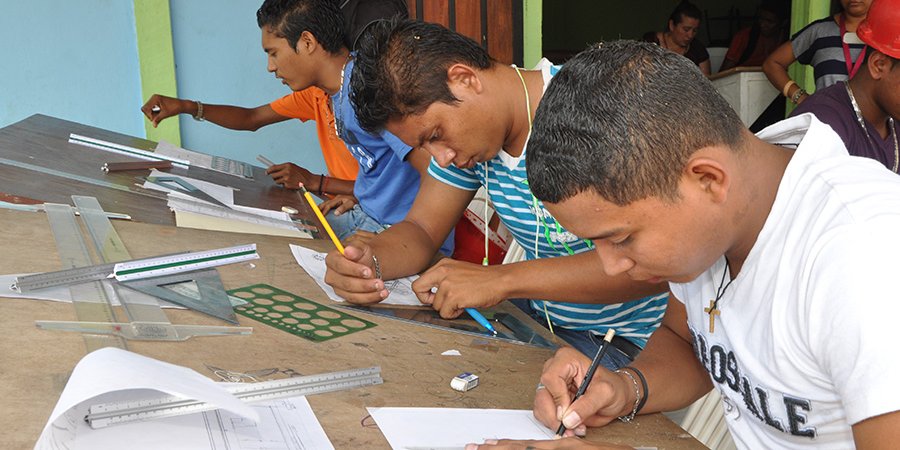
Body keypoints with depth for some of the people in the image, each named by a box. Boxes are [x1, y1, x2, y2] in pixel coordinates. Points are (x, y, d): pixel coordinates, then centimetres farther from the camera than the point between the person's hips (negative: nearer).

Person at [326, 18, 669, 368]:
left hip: (629, 339, -7)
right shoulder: (463, 132, 1)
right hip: (538, 315, 7)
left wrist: (501, 280, -35)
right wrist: (369, 263, -18)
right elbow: (421, 230, 6)